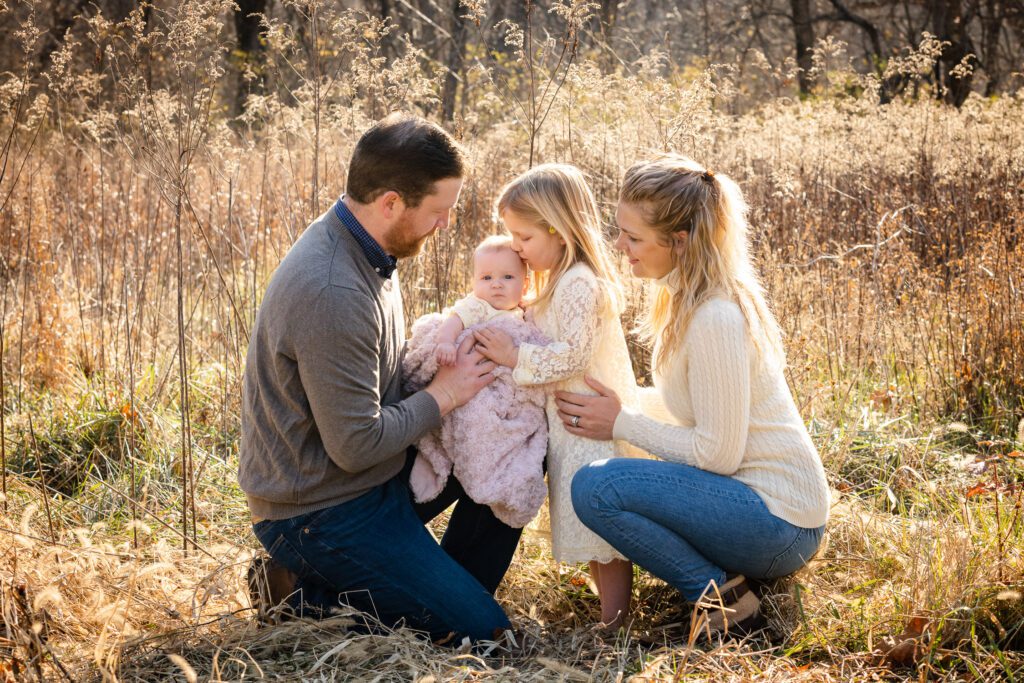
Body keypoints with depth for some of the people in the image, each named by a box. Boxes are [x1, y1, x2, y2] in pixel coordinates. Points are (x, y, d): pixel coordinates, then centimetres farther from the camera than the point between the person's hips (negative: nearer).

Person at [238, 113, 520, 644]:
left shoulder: (363, 248, 1)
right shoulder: (332, 293, -30)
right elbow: (356, 445, -26)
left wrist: (445, 355, -2)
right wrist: (442, 395, -13)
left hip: (371, 478, 9)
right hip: (319, 513, -9)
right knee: (482, 630, -7)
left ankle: (448, 589, 15)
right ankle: (303, 593, 0)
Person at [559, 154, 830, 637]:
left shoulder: (714, 319, -23)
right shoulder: (683, 296, 6)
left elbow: (717, 453, -22)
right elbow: (683, 402, 16)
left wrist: (621, 424, -13)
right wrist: (614, 403, 3)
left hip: (780, 525, -10)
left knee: (595, 486, -22)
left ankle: (725, 598, -10)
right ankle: (728, 578, 12)